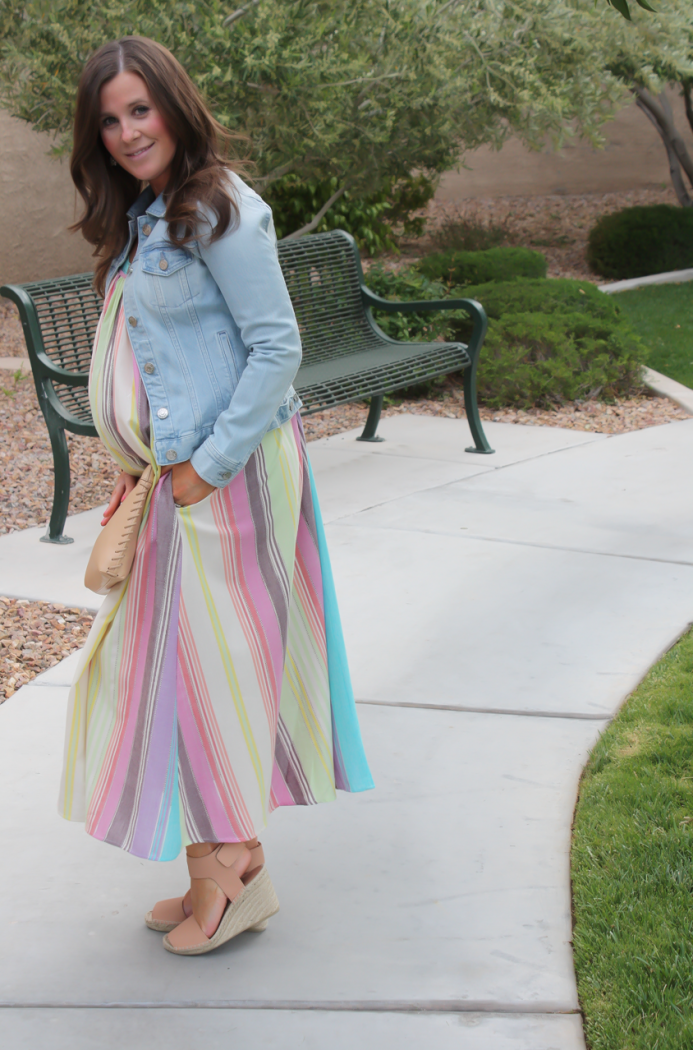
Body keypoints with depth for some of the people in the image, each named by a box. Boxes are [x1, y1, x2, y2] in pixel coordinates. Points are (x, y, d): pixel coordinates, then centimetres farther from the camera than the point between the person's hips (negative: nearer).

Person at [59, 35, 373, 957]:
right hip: (170, 476, 9)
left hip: (229, 472, -9)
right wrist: (138, 463, 10)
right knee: (167, 655, 12)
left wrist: (210, 465, -19)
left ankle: (232, 870, 13)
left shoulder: (221, 212, -15)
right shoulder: (138, 218, 13)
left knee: (212, 659, -1)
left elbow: (277, 350, -18)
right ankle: (224, 863, 23)